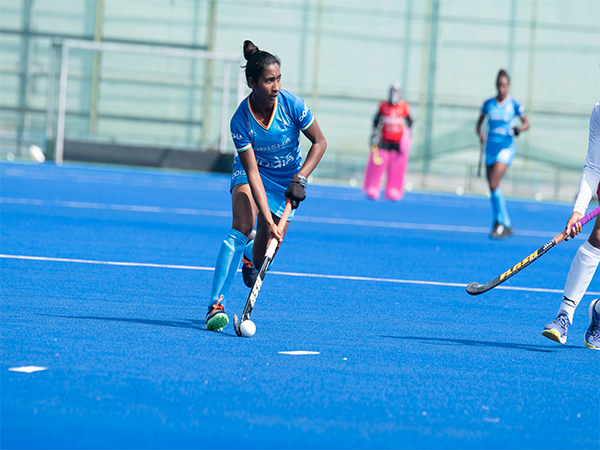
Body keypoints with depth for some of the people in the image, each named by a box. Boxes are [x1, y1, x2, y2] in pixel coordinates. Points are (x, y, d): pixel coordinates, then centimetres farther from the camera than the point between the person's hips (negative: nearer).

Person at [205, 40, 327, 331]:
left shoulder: (292, 105, -22)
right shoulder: (240, 121, -26)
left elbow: (319, 142, -10)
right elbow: (252, 172, -28)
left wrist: (300, 179, -24)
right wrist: (268, 220, -36)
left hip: (288, 180, 1)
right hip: (250, 175, -1)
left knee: (261, 259, -2)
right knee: (242, 227, -30)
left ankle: (251, 256, 40)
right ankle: (216, 305, -29)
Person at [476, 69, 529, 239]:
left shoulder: (514, 105, -4)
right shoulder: (488, 104, 5)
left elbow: (526, 123, 5)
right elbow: (479, 123, 14)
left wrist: (519, 129, -17)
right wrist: (481, 135, -6)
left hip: (506, 148, -5)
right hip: (491, 147, 5)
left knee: (494, 185, -19)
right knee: (492, 188, 6)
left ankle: (502, 223, -11)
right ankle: (506, 226, 19)